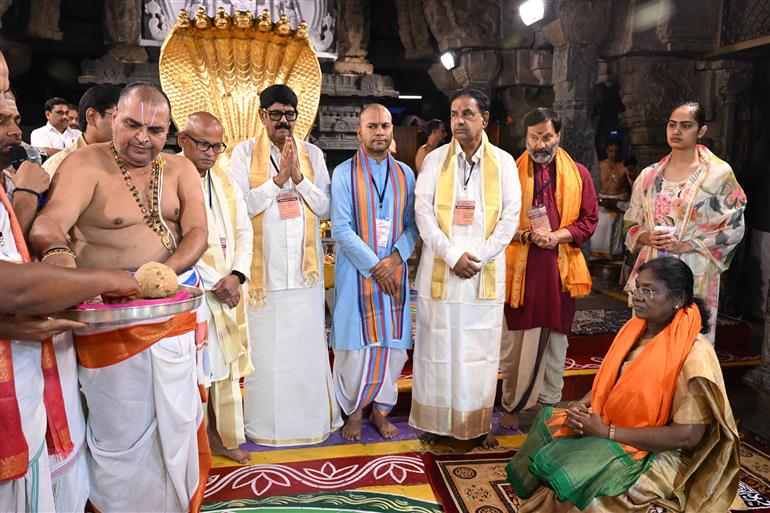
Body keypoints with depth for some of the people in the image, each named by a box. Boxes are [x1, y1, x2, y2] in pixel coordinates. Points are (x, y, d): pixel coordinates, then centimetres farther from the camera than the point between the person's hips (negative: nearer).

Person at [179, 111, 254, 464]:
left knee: (227, 364, 13)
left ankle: (222, 436, 29)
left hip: (228, 289, 6)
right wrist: (214, 282, -14)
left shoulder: (225, 183, 12)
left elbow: (244, 231, 9)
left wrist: (236, 276, -6)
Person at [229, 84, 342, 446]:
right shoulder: (244, 152, 1)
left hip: (304, 265, 2)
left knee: (307, 342, 7)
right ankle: (263, 421, 21)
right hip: (263, 266, -2)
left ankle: (311, 414, 23)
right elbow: (240, 205, -9)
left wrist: (299, 178, -10)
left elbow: (325, 208, 4)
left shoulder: (312, 154, 9)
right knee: (264, 345, 5)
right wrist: (279, 178, -13)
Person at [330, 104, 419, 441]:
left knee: (393, 343, 7)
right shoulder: (344, 173, -3)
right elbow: (341, 228, -9)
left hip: (395, 271, 3)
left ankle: (380, 409, 25)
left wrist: (395, 258, -11)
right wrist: (374, 266, -13)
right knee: (356, 345, 2)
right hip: (357, 271, -3)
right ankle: (354, 412, 21)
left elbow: (412, 224, 6)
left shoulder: (404, 174, 8)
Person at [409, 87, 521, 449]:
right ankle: (434, 418, 20)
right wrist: (453, 255, -15)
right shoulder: (435, 160, 3)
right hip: (440, 269, 0)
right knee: (438, 346, 6)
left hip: (486, 271, 1)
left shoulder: (503, 162, 4)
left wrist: (478, 257, -12)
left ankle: (479, 422, 21)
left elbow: (510, 217, -1)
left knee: (480, 348, 7)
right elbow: (423, 212, -5)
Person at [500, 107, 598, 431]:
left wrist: (558, 236, -12)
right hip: (520, 270, -1)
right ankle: (511, 405, 19)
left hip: (560, 270, 2)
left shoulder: (578, 175, 7)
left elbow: (589, 220, 5)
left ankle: (550, 404, 26)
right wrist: (525, 235, -15)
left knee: (555, 340, 11)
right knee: (514, 343, 4)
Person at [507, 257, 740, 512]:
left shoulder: (694, 355, -20)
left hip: (657, 453, -7)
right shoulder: (634, 328, 2)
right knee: (547, 429, -7)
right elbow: (608, 382, 13)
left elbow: (687, 436, -21)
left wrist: (607, 432, -22)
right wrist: (581, 405, -9)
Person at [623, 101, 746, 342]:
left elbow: (735, 226, -2)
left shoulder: (719, 173, 0)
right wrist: (647, 237, -7)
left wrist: (686, 245, -11)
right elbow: (631, 224, 15)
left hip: (695, 275, -3)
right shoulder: (649, 175, 10)